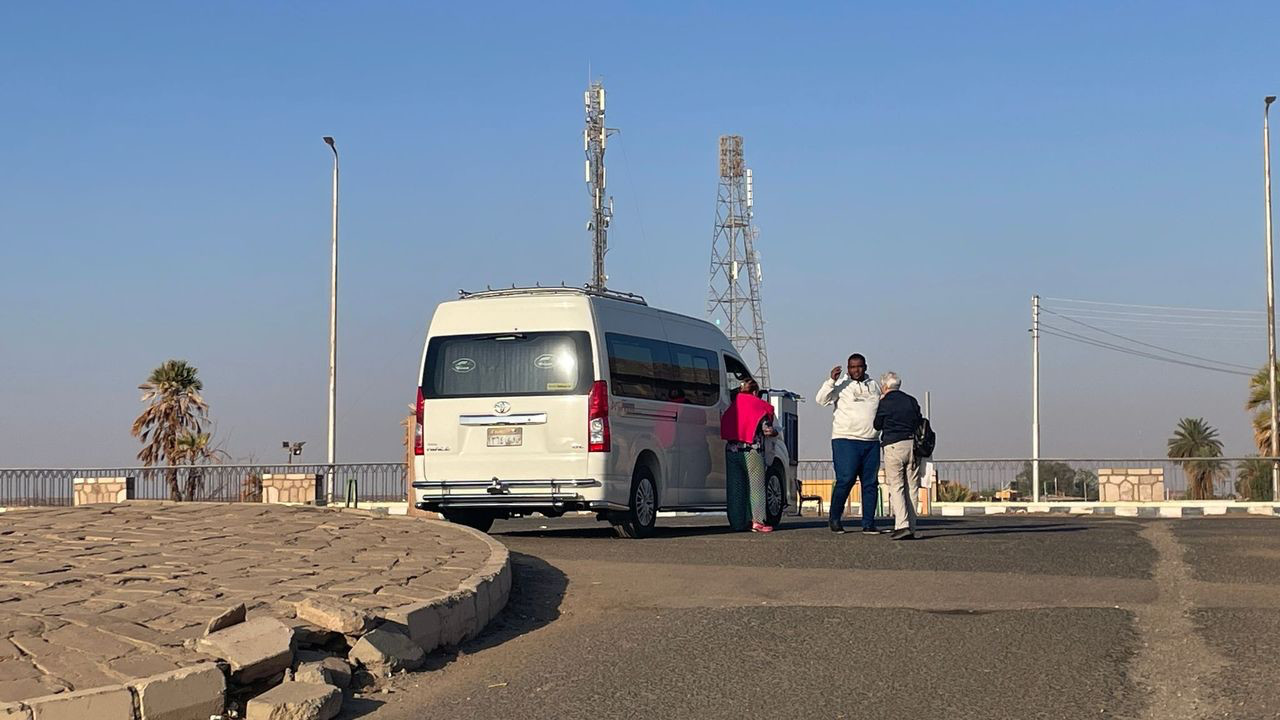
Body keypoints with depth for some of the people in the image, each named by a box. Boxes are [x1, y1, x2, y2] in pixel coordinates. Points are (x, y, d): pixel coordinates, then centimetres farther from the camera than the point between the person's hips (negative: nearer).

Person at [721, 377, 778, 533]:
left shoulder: (732, 407, 14)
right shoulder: (759, 407, 0)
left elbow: (724, 429, 13)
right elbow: (767, 431, -7)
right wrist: (775, 432, 14)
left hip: (731, 449, 4)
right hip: (752, 451, -4)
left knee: (734, 487, 8)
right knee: (756, 485, 0)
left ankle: (737, 523, 7)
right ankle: (758, 521, -8)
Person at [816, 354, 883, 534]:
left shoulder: (874, 386, 17)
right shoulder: (841, 386, 3)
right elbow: (821, 399, -10)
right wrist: (831, 380, -22)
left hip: (871, 442, 5)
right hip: (845, 440, -5)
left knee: (870, 483, 2)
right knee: (845, 480, -12)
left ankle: (868, 523, 7)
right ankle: (834, 518, 3)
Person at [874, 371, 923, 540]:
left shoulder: (885, 403, -3)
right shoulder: (912, 401, 11)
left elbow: (877, 425, 8)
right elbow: (919, 423, 12)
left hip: (894, 446, -4)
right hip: (913, 445, 5)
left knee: (896, 487, -4)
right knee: (912, 488, 7)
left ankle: (902, 525, -19)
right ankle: (910, 529, 8)